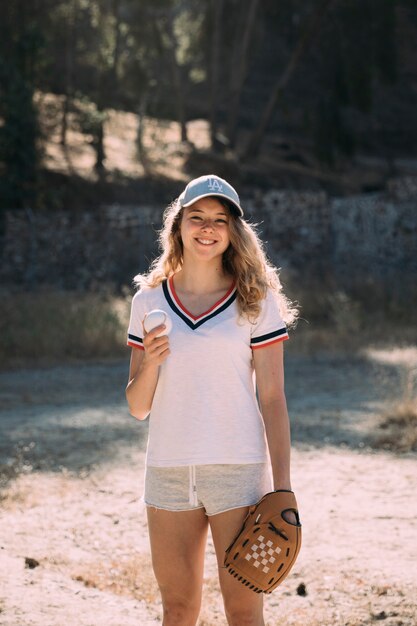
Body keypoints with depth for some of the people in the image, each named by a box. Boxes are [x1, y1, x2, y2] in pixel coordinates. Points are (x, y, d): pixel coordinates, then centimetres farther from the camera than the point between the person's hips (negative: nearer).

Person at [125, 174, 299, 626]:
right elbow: (137, 407, 8)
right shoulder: (149, 300, 6)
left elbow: (271, 398, -1)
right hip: (167, 470, 3)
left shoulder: (256, 300, 0)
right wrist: (151, 362, -12)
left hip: (238, 470, -3)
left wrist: (283, 488, -6)